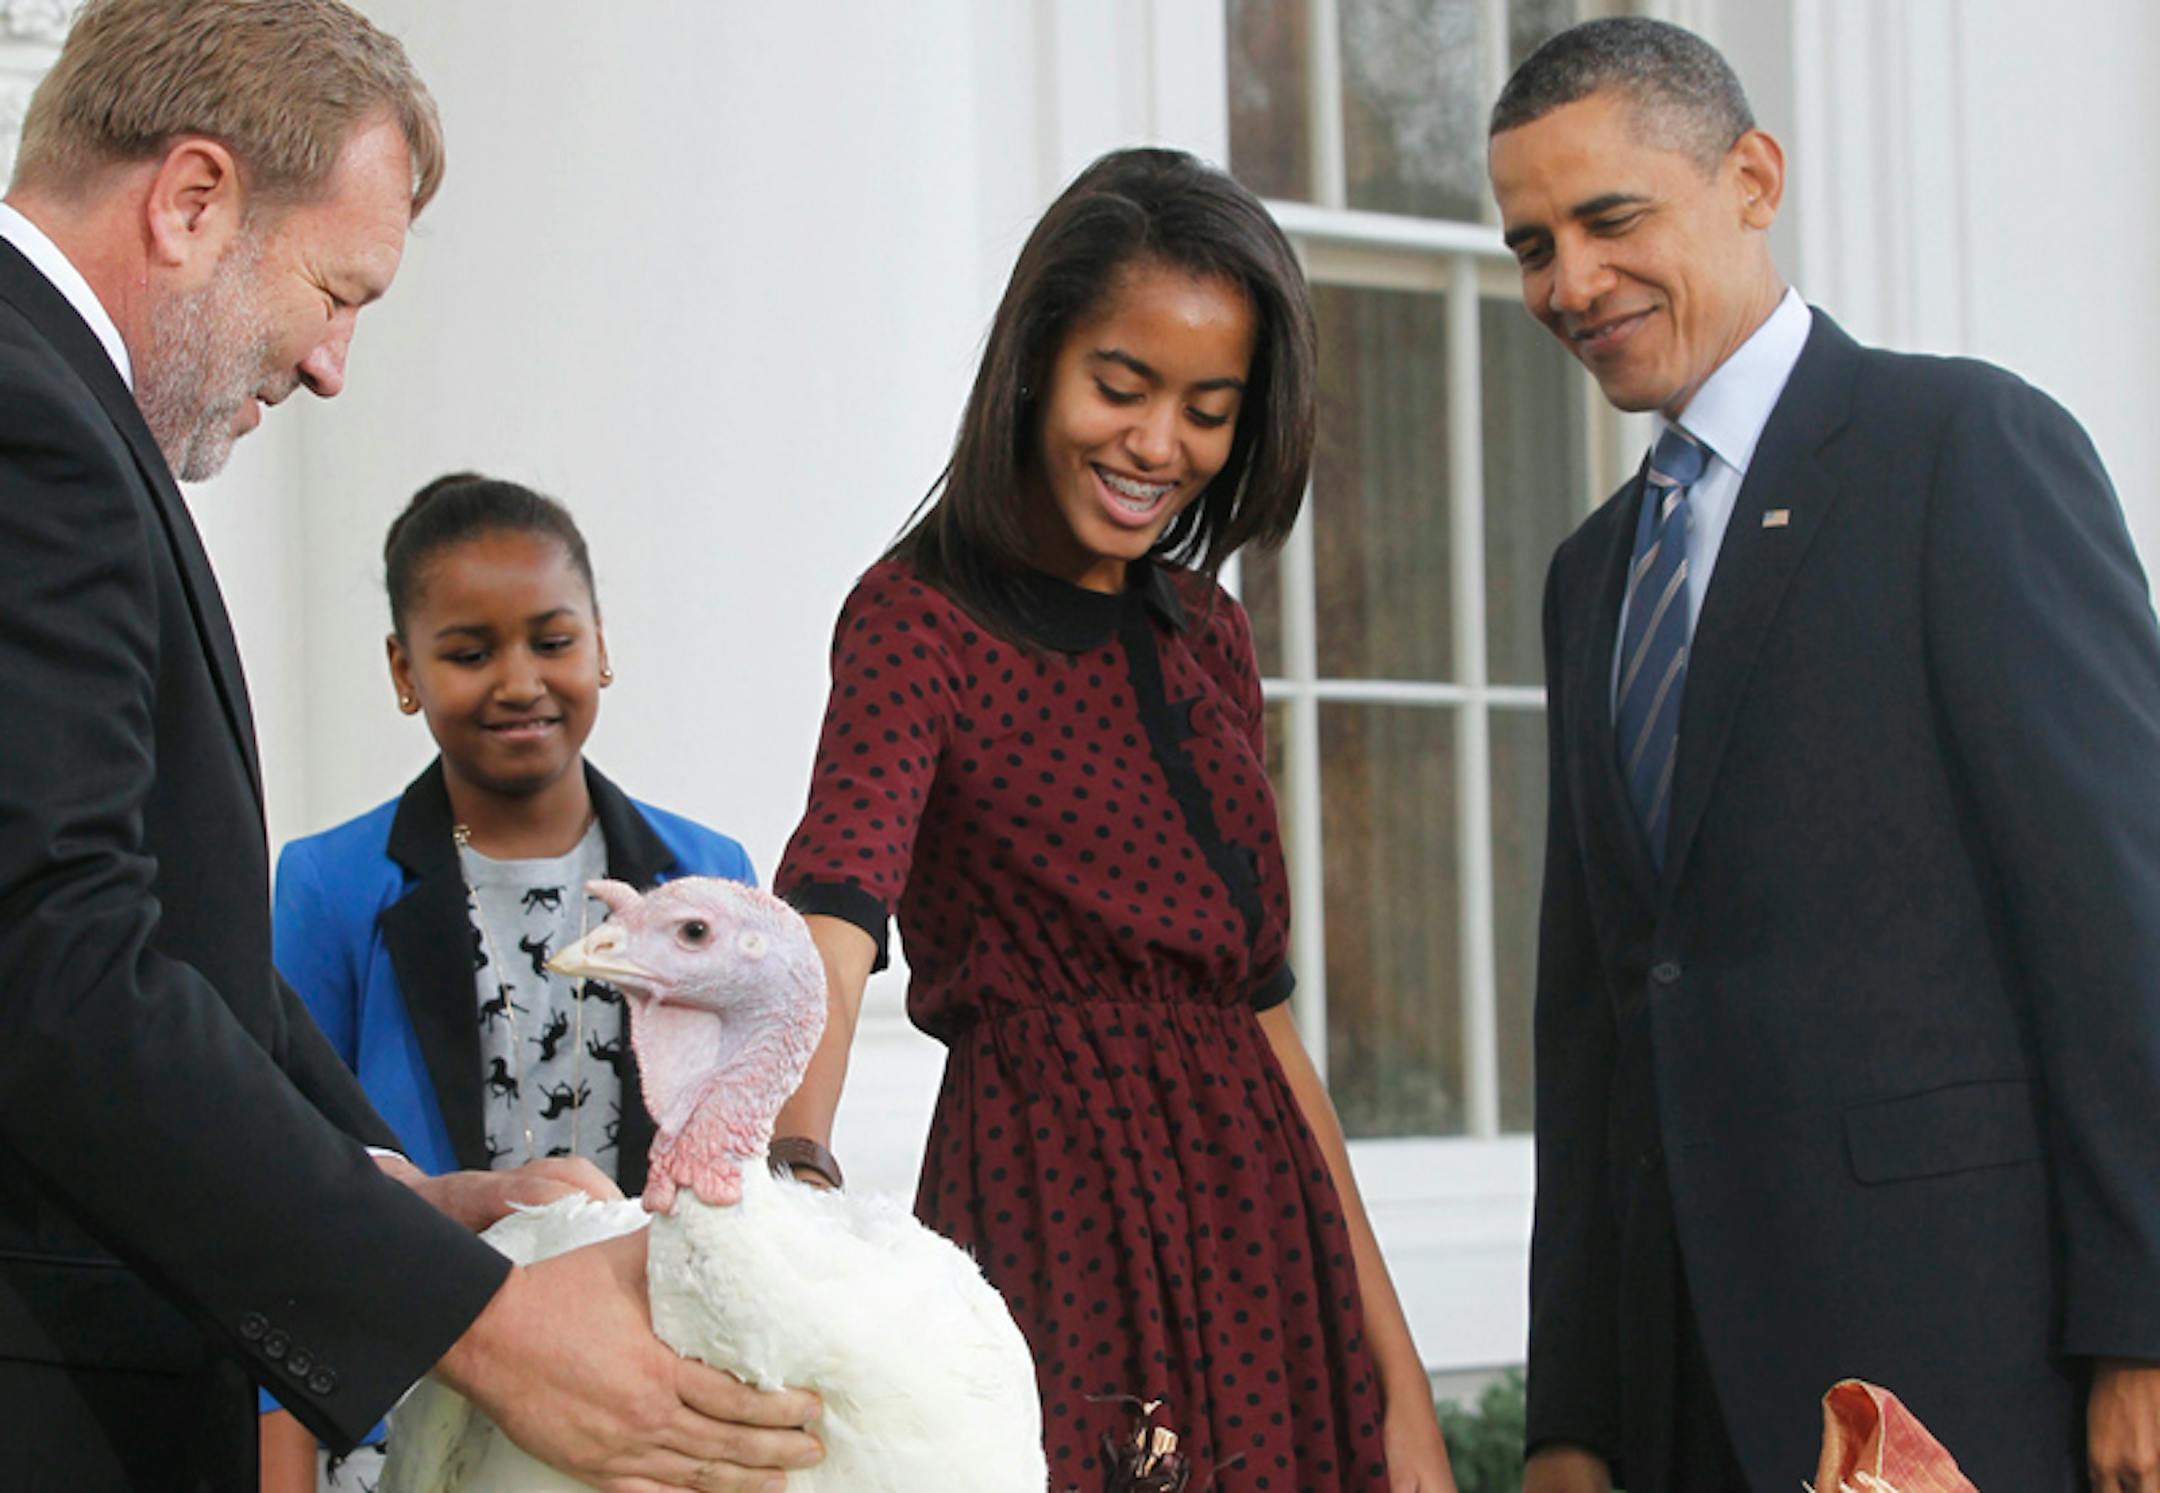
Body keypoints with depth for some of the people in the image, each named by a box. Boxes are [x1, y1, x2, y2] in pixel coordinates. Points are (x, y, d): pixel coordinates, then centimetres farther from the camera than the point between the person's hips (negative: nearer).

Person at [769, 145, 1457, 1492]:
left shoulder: (1206, 633, 14)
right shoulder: (917, 618, -6)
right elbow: (832, 917, -23)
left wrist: (1396, 1377, 12)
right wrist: (794, 1170, -44)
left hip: (1259, 1241, 6)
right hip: (1061, 1231, -6)